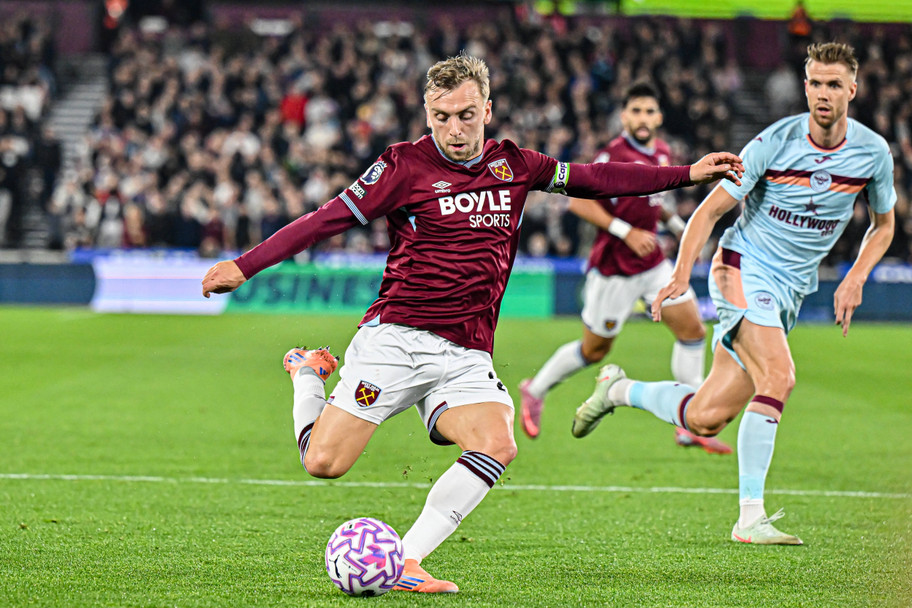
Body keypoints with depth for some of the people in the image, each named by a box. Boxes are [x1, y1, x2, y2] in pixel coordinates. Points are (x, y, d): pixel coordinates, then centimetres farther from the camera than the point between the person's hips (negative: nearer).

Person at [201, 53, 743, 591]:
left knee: (497, 445, -25)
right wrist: (244, 266, -7)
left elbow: (592, 179, 19)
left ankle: (406, 562, -19)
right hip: (395, 339, -3)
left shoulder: (512, 164, 11)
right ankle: (308, 373, 22)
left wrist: (688, 174, 17)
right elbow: (329, 219, -2)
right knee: (324, 463, -10)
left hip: (466, 357, 3)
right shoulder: (407, 164, -2)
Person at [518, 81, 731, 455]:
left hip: (652, 263, 7)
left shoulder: (662, 152, 7)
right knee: (595, 349, 4)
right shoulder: (614, 155, -18)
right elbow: (578, 201, -20)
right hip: (614, 267, -7)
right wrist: (627, 232, -24)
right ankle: (535, 391, 30)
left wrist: (678, 226, 13)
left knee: (693, 329, -3)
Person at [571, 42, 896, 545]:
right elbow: (711, 208, -6)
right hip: (744, 269, -5)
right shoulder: (774, 142, -13)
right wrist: (682, 272, -19)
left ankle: (618, 390, 28)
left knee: (706, 418, 0)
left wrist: (855, 278, 0)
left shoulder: (873, 152, -1)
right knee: (778, 376, -30)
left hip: (791, 290, 5)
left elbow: (883, 224, 16)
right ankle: (750, 517, -22)